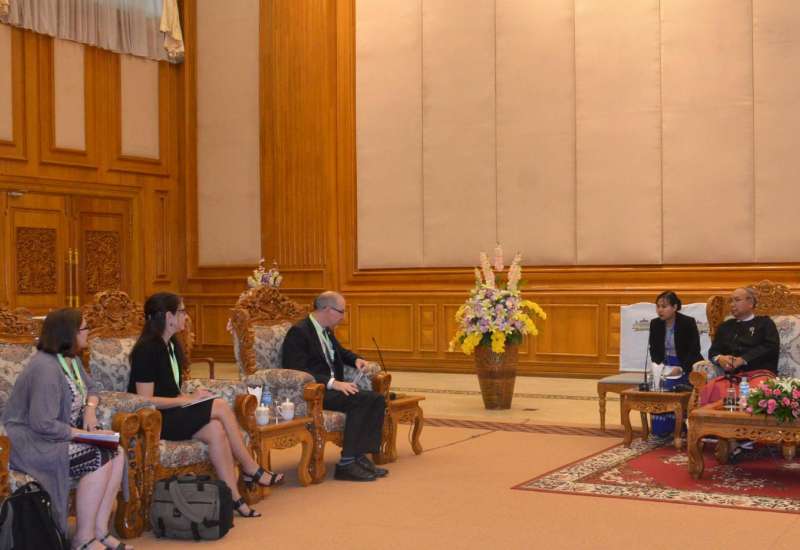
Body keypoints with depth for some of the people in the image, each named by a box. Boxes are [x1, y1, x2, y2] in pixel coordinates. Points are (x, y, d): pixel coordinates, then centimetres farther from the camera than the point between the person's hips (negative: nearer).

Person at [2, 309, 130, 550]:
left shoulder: (71, 358, 6)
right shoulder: (46, 369, -25)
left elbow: (91, 389, 20)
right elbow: (43, 425, -29)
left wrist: (90, 408, -3)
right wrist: (84, 433, -21)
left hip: (61, 433, 10)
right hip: (33, 442, -9)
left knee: (116, 454, -8)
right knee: (99, 460, -25)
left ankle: (99, 531, -4)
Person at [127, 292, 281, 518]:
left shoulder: (171, 345, 13)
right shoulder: (147, 349, -14)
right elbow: (146, 400, -19)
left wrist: (190, 397, -2)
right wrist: (188, 399, -16)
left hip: (172, 413, 8)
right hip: (153, 421, -8)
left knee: (216, 430, -22)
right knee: (221, 407, -25)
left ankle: (234, 497, -22)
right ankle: (251, 470, -13)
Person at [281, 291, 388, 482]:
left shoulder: (326, 331, 18)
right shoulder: (298, 332, -11)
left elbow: (341, 352, 37)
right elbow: (298, 371, -21)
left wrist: (356, 359, 13)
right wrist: (332, 383, -27)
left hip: (332, 387, 9)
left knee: (377, 399, -11)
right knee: (359, 400, -28)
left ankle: (360, 456, -14)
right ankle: (346, 464, -25)